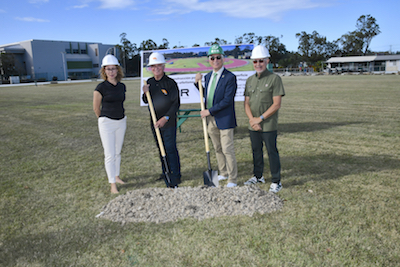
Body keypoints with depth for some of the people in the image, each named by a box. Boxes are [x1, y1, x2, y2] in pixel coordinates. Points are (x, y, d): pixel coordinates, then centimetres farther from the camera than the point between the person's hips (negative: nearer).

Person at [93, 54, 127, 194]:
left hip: (121, 122, 5)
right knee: (109, 154, -3)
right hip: (107, 123, -5)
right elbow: (96, 108, -1)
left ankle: (116, 176, 32)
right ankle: (112, 184, 6)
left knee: (118, 152, 15)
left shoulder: (122, 87, 4)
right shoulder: (101, 88, -12)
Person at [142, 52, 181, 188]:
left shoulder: (170, 83, -10)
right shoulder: (150, 82, 8)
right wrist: (145, 93, -7)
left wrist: (166, 118, -20)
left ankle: (175, 177, 4)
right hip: (154, 121, 6)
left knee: (170, 149, -5)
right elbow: (145, 101, 15)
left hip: (168, 122, -6)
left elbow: (176, 104, -12)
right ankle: (165, 173, 29)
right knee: (161, 149, 15)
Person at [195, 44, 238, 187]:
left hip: (224, 119, -7)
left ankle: (233, 179, 11)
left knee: (227, 150, -2)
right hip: (210, 119, 7)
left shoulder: (230, 77, -12)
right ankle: (223, 173, 33)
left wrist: (210, 111, -17)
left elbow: (227, 100, -18)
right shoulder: (208, 76, 11)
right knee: (217, 149, 17)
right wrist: (198, 83, 6)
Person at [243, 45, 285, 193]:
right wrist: (252, 119, -7)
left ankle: (276, 181, 14)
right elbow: (246, 103, 8)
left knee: (272, 152, 1)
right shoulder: (250, 80, 11)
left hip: (269, 125, -5)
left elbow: (276, 104, -12)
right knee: (256, 151, 15)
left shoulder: (274, 79, -7)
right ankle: (258, 176, 31)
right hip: (253, 125, 5)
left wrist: (260, 118, -15)